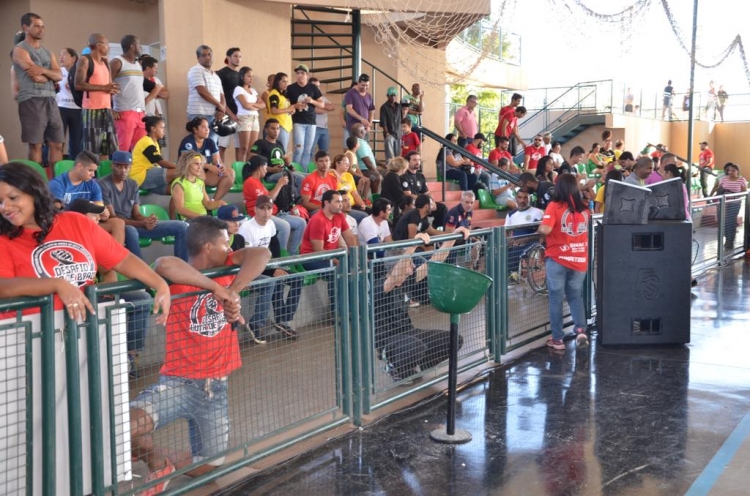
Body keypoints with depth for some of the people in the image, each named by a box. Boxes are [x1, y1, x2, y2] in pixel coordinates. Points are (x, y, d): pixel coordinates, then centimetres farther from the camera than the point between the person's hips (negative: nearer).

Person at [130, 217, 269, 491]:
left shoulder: (226, 269, 4)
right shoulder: (178, 280, -12)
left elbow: (261, 254, -12)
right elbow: (164, 265, -36)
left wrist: (232, 291, -25)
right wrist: (217, 288, -31)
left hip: (216, 387, 5)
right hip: (178, 382, -5)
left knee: (210, 465, 11)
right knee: (124, 427, -29)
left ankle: (164, 461, 38)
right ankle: (159, 462, 2)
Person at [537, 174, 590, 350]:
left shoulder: (555, 206, -10)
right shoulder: (584, 208, 3)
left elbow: (545, 229, -21)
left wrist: (539, 229, 0)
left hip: (557, 259, -3)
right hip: (580, 260, 4)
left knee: (556, 298, 6)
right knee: (576, 296, 16)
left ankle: (557, 338, 9)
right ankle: (580, 330, -1)